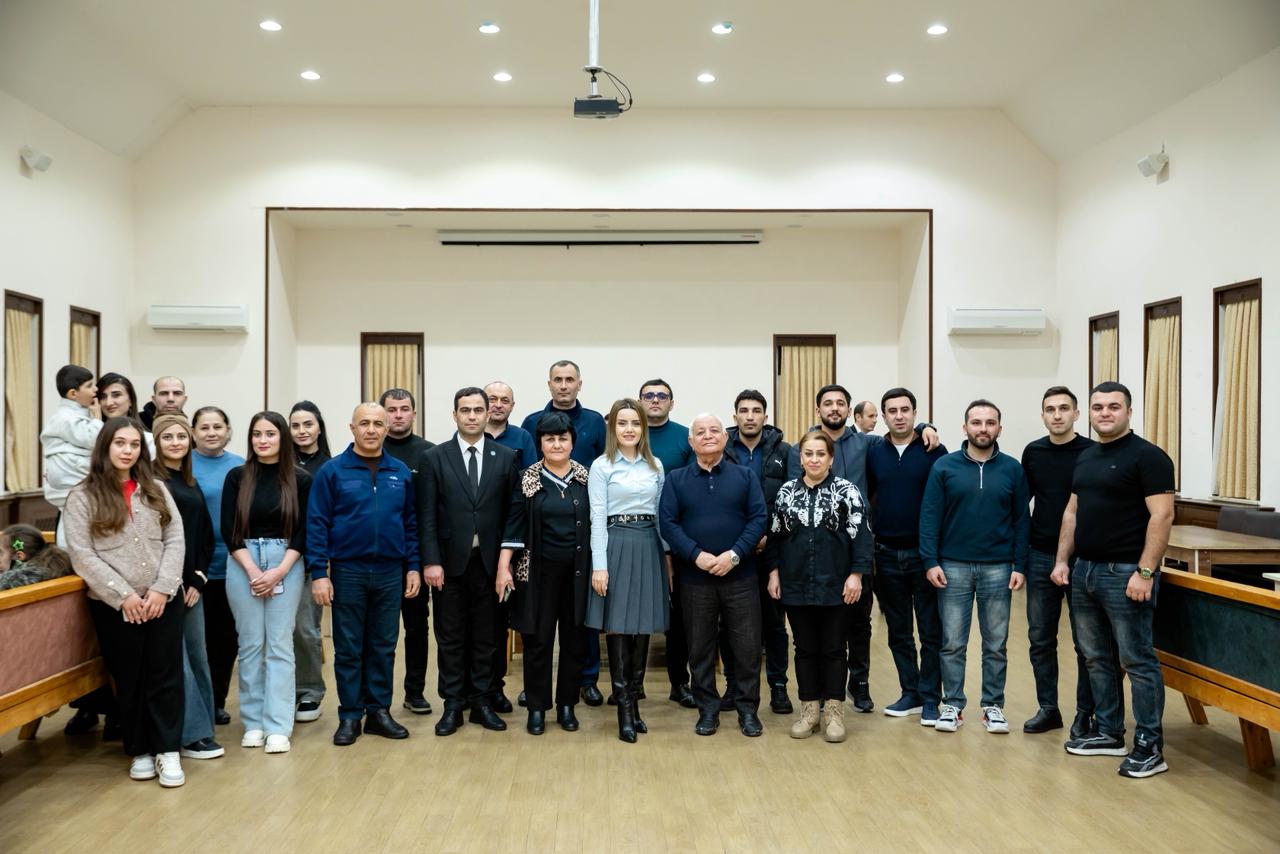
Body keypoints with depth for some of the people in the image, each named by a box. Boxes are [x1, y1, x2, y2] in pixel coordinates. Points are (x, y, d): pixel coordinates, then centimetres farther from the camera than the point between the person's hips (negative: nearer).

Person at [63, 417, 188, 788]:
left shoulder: (157, 490, 9)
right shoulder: (82, 496, -1)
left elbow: (175, 540, 5)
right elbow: (81, 555, -7)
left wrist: (161, 589, -8)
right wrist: (124, 595, -13)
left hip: (164, 600, 2)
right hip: (114, 605, -2)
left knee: (166, 675, 3)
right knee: (129, 679, 7)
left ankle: (168, 751, 12)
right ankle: (139, 751, 21)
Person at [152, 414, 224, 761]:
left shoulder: (192, 485, 16)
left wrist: (198, 579, 4)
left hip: (190, 581, 7)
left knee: (197, 656, 11)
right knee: (176, 660, -4)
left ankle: (198, 727, 20)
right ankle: (191, 733, 3)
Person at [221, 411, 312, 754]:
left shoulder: (300, 480, 0)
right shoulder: (237, 477, 3)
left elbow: (304, 531, -1)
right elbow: (229, 530, 0)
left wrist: (279, 571, -11)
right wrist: (253, 571, -10)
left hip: (286, 564, -1)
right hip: (242, 565, 1)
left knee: (280, 644, 0)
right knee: (250, 644, 6)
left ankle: (278, 726, 3)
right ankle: (253, 722, 15)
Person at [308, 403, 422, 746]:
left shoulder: (401, 473, 6)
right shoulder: (332, 471, -3)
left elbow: (411, 523, 10)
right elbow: (317, 524, -5)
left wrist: (413, 566, 4)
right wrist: (319, 573, -10)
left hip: (390, 573, 3)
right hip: (348, 572, -2)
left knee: (384, 647, 10)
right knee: (348, 649, 6)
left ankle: (379, 711, 20)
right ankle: (350, 716, 16)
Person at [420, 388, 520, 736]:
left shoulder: (506, 457, 3)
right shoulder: (435, 458, 1)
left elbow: (512, 511, 3)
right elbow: (427, 515, -2)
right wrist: (431, 561, -9)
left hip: (489, 561, 1)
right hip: (450, 560, -1)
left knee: (485, 636, 8)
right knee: (450, 638, 7)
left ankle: (481, 702, 20)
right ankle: (453, 705, 17)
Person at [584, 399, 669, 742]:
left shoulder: (655, 466, 12)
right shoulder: (601, 466, -1)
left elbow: (662, 515, 14)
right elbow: (597, 518, -5)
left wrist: (667, 558, 9)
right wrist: (599, 565, -12)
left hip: (649, 547, 4)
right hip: (616, 546, -4)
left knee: (643, 626, 6)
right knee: (618, 627, -2)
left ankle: (634, 702, 17)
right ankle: (625, 710, 3)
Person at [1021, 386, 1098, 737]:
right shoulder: (1032, 452, 5)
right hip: (1040, 557, 4)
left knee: (1086, 642, 5)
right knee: (1040, 639, 9)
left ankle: (1085, 714, 16)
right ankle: (1047, 708, 21)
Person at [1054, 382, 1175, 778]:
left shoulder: (1147, 456, -10)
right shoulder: (1086, 457, 15)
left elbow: (1162, 516, -16)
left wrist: (1145, 572, -21)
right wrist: (1062, 560, 12)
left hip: (1125, 573, -8)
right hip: (1084, 570, 8)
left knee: (1137, 660, -2)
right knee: (1096, 657, 14)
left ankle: (1150, 746, 6)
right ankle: (1109, 733, 25)